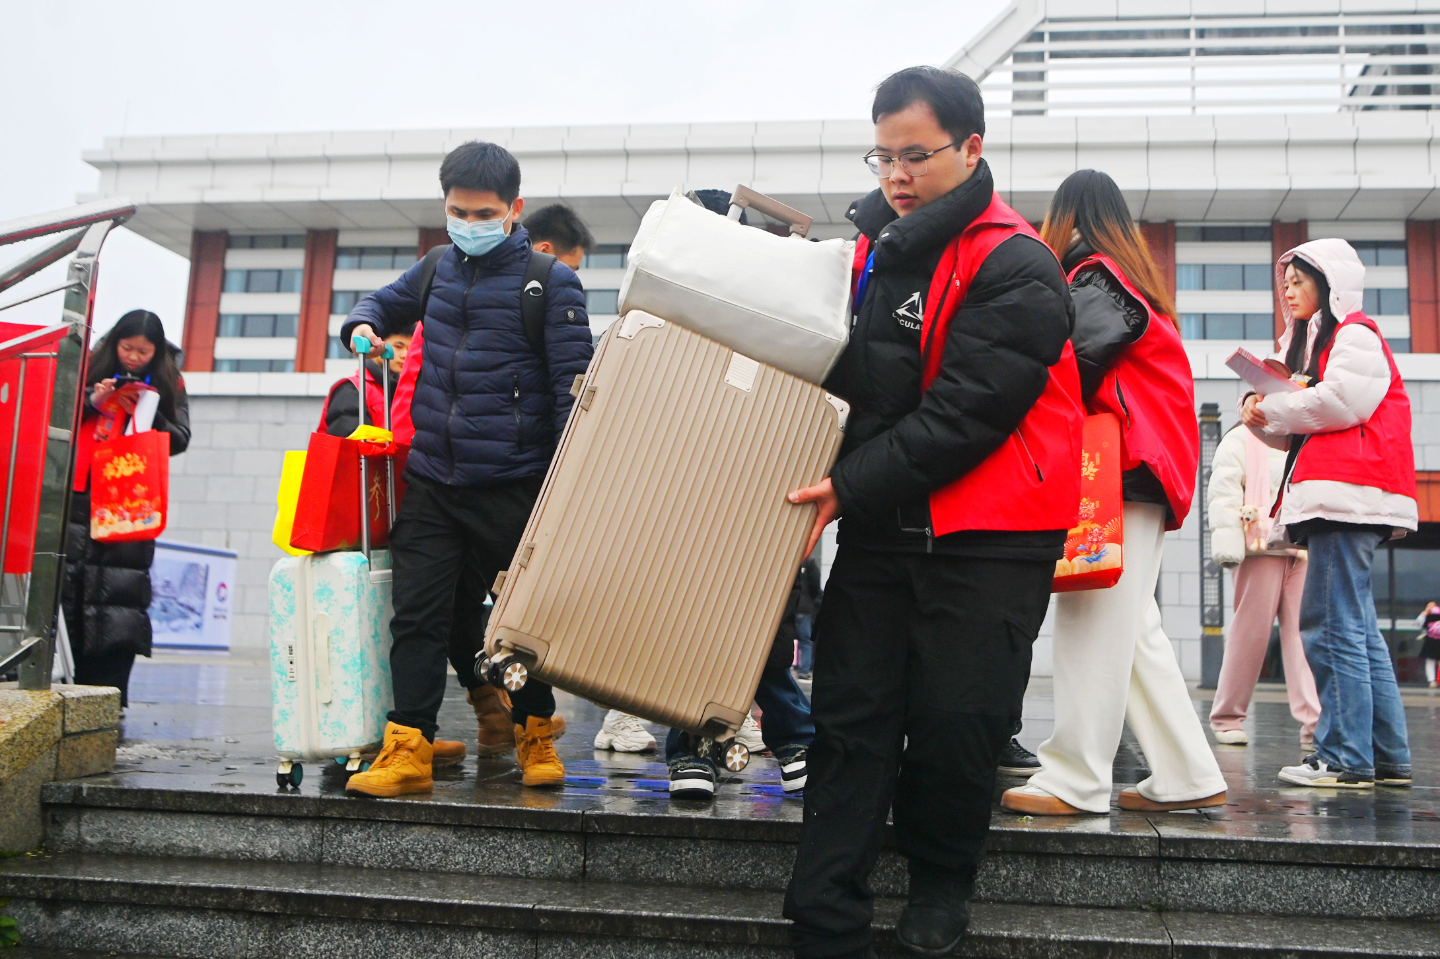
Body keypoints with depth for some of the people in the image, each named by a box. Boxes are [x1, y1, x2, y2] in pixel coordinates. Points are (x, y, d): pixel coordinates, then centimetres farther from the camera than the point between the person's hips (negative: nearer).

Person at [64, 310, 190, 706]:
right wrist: (92, 402, -7)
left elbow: (179, 440, 4)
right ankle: (85, 685, 11)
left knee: (121, 595, -10)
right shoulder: (94, 369, 10)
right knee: (75, 585, 1)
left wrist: (148, 413, -12)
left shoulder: (168, 383, 8)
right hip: (81, 495, 2)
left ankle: (110, 696, -9)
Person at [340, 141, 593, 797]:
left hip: (512, 486, -4)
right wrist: (362, 327, 8)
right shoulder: (438, 270, 12)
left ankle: (534, 732, 27)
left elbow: (572, 387, -6)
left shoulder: (550, 281, -4)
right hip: (430, 481, 4)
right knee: (420, 613, 2)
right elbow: (384, 303, 32)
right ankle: (408, 747, 15)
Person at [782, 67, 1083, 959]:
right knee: (851, 721, 3)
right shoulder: (872, 247, 12)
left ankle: (943, 880, 29)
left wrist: (852, 486, -21)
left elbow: (965, 413, -19)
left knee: (955, 722, 0)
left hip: (986, 539, -5)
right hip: (880, 527, 6)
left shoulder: (1018, 270, -11)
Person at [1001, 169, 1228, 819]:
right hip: (1142, 471, 9)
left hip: (1123, 471, -9)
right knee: (1133, 626, 9)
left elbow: (1080, 359, -15)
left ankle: (1075, 781, -9)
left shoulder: (1094, 277, -3)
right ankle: (1187, 775, 13)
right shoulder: (1134, 278, 25)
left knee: (1096, 621, -11)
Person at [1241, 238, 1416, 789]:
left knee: (1332, 628, -12)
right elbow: (1299, 432, 28)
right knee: (1358, 630, 9)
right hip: (1335, 502, 10)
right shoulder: (1315, 341, 28)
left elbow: (1342, 400, -18)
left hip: (1350, 494, -10)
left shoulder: (1354, 335, -2)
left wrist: (1271, 410, -5)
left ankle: (1344, 759, -10)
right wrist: (1264, 417, 8)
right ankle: (1388, 757, 13)